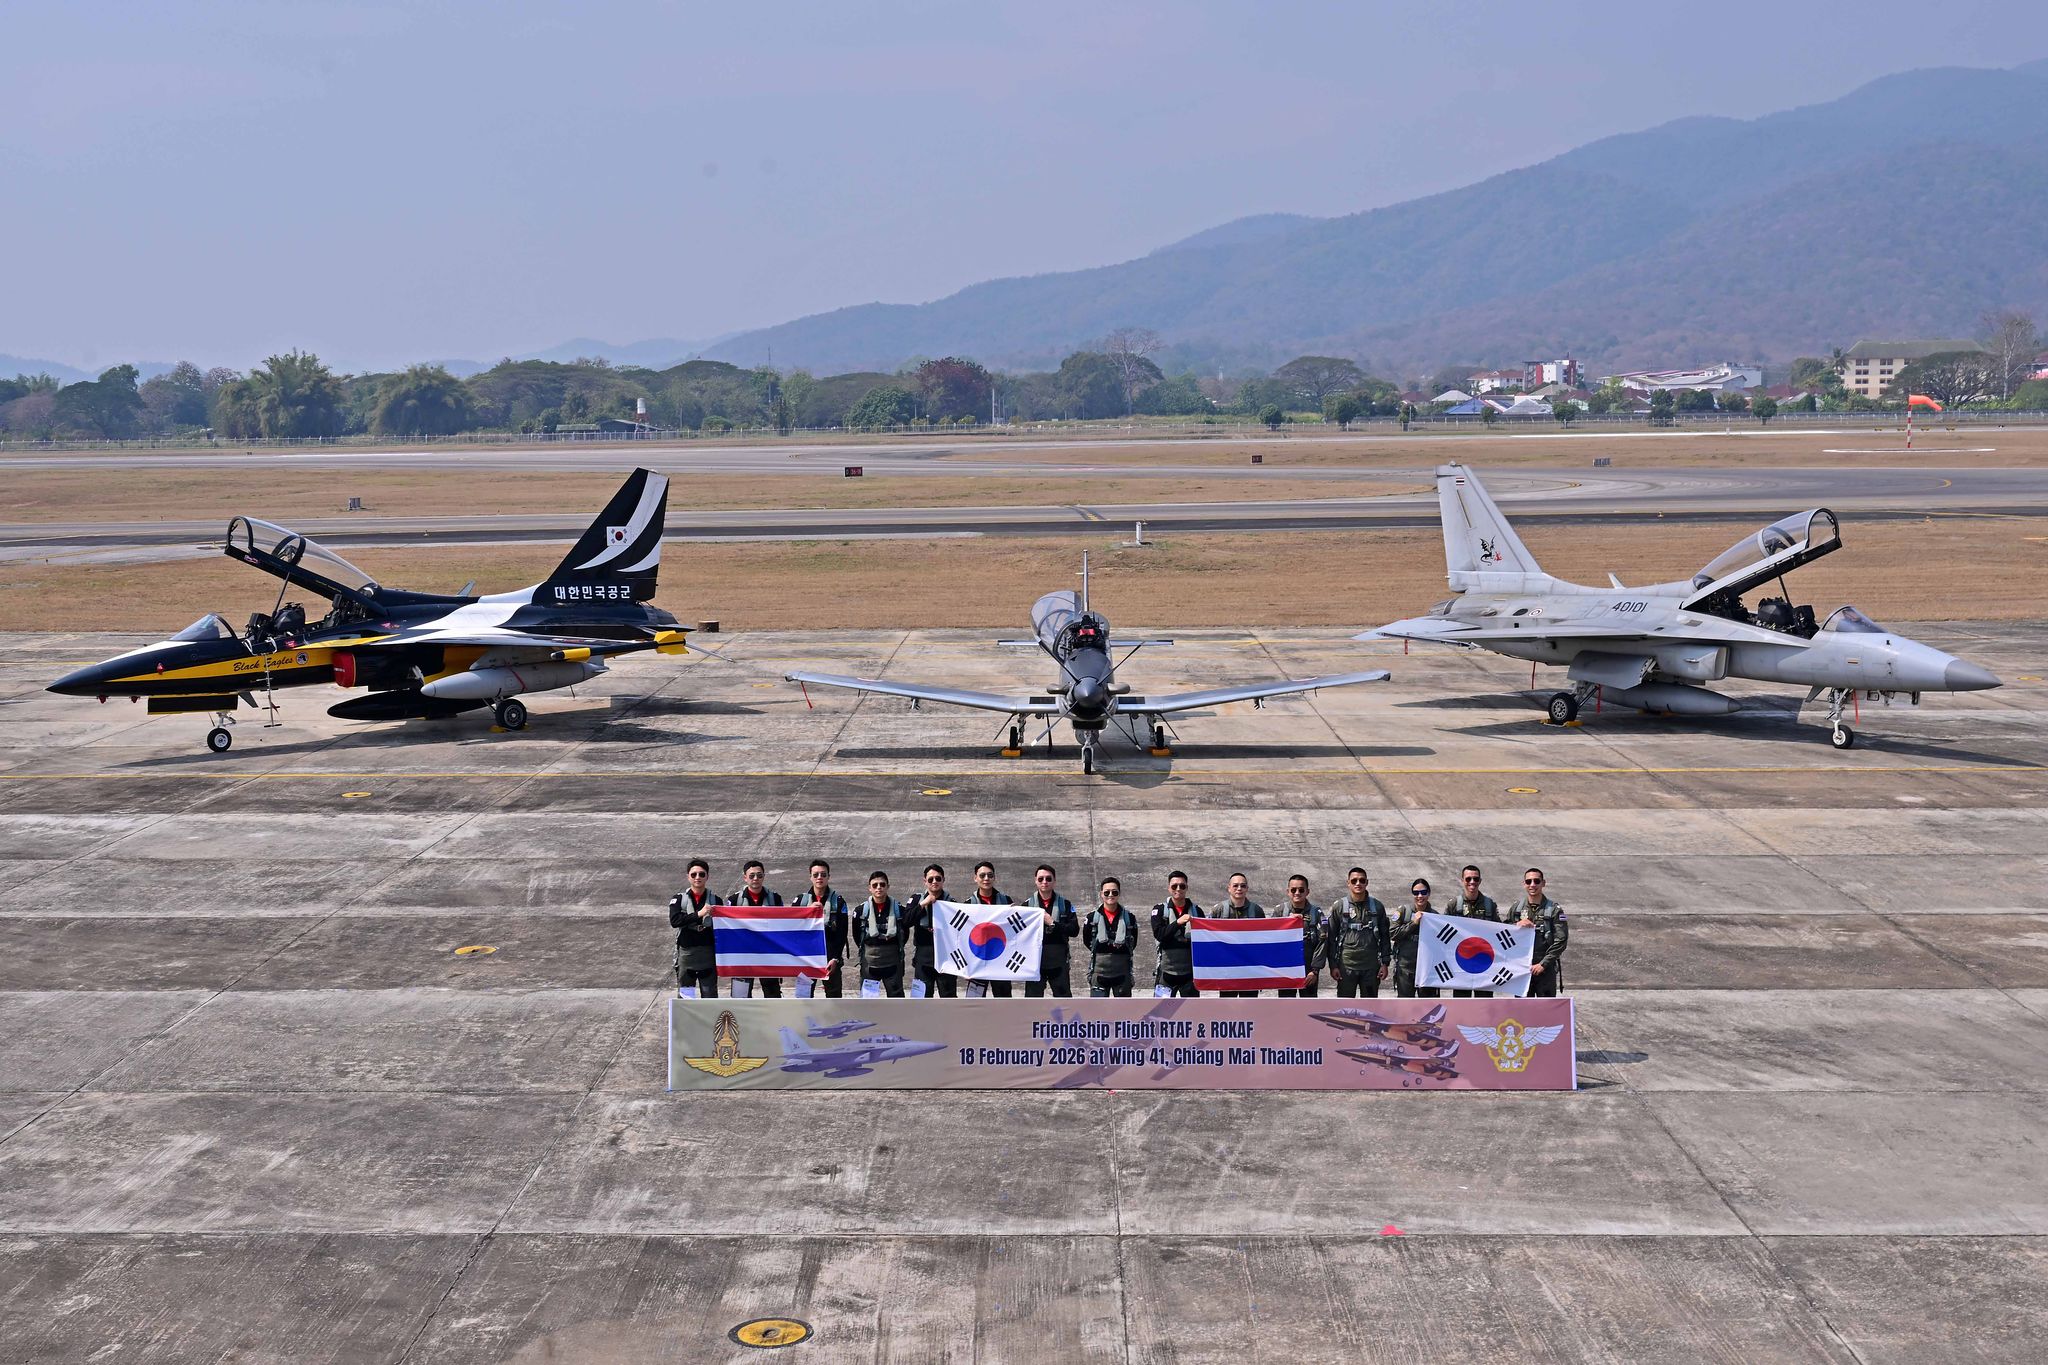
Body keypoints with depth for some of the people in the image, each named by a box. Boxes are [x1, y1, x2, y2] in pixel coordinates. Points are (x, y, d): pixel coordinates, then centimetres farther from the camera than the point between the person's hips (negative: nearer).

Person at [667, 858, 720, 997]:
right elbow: (674, 921, -14)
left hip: (708, 955, 0)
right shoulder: (678, 899, 2)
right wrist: (698, 914, -25)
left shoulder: (715, 900, 4)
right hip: (685, 953, 0)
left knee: (710, 997, 4)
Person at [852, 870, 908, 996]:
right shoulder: (861, 910, -4)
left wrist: (896, 948, 8)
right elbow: (856, 934, 9)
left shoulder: (898, 909, -4)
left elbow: (905, 932, 9)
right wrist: (866, 949, 9)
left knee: (896, 996, 4)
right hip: (869, 961, 0)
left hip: (892, 962, 0)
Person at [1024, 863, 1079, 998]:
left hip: (1059, 961, 0)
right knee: (1033, 998, 2)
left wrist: (1053, 923, -12)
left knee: (1064, 996, 2)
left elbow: (1074, 930, -4)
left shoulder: (1065, 904, 5)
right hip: (1035, 960, 0)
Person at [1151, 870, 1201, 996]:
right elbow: (1159, 934, -12)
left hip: (1190, 971, 2)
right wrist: (1178, 922, -26)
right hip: (1167, 970, -2)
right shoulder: (1160, 909, 2)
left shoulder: (1196, 910, 7)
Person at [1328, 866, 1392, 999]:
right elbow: (1332, 938, 2)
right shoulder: (1339, 907, 1)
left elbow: (1385, 937, 8)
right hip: (1346, 967, -1)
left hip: (1371, 967, 1)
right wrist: (1333, 965, -4)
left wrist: (1385, 963, 2)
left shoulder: (1377, 907, 5)